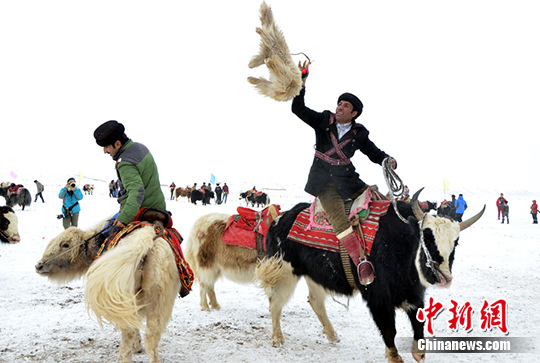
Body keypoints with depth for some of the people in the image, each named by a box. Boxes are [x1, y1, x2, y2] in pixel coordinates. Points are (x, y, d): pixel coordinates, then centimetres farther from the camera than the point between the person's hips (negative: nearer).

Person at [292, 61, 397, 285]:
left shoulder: (359, 134, 7)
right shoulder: (323, 121, 4)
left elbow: (373, 152, 15)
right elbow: (298, 109, 0)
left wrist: (388, 161, -6)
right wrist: (301, 83, -10)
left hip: (348, 181, 3)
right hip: (324, 182, -3)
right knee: (339, 219, -25)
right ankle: (360, 261, -29)